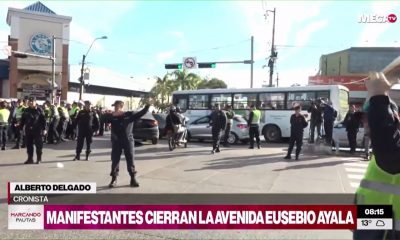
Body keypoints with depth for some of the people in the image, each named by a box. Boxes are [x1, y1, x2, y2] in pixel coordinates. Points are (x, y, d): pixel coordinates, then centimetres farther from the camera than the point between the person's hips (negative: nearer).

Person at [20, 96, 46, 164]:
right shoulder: (26, 111, 9)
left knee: (38, 145, 0)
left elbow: (43, 120, -3)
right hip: (28, 130, 4)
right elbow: (22, 120, 13)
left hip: (37, 130, -4)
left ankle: (39, 159, 10)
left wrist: (44, 129, -7)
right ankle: (30, 159, 16)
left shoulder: (39, 110, -2)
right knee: (29, 145, 8)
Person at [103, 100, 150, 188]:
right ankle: (114, 179, 14)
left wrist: (148, 105, -17)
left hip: (128, 141, -1)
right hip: (116, 142, 1)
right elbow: (104, 118, -12)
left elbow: (140, 113, -7)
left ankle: (133, 179, 13)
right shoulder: (113, 117, 2)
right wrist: (113, 115, -23)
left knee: (130, 160, 4)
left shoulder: (130, 115, -1)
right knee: (115, 160, 4)